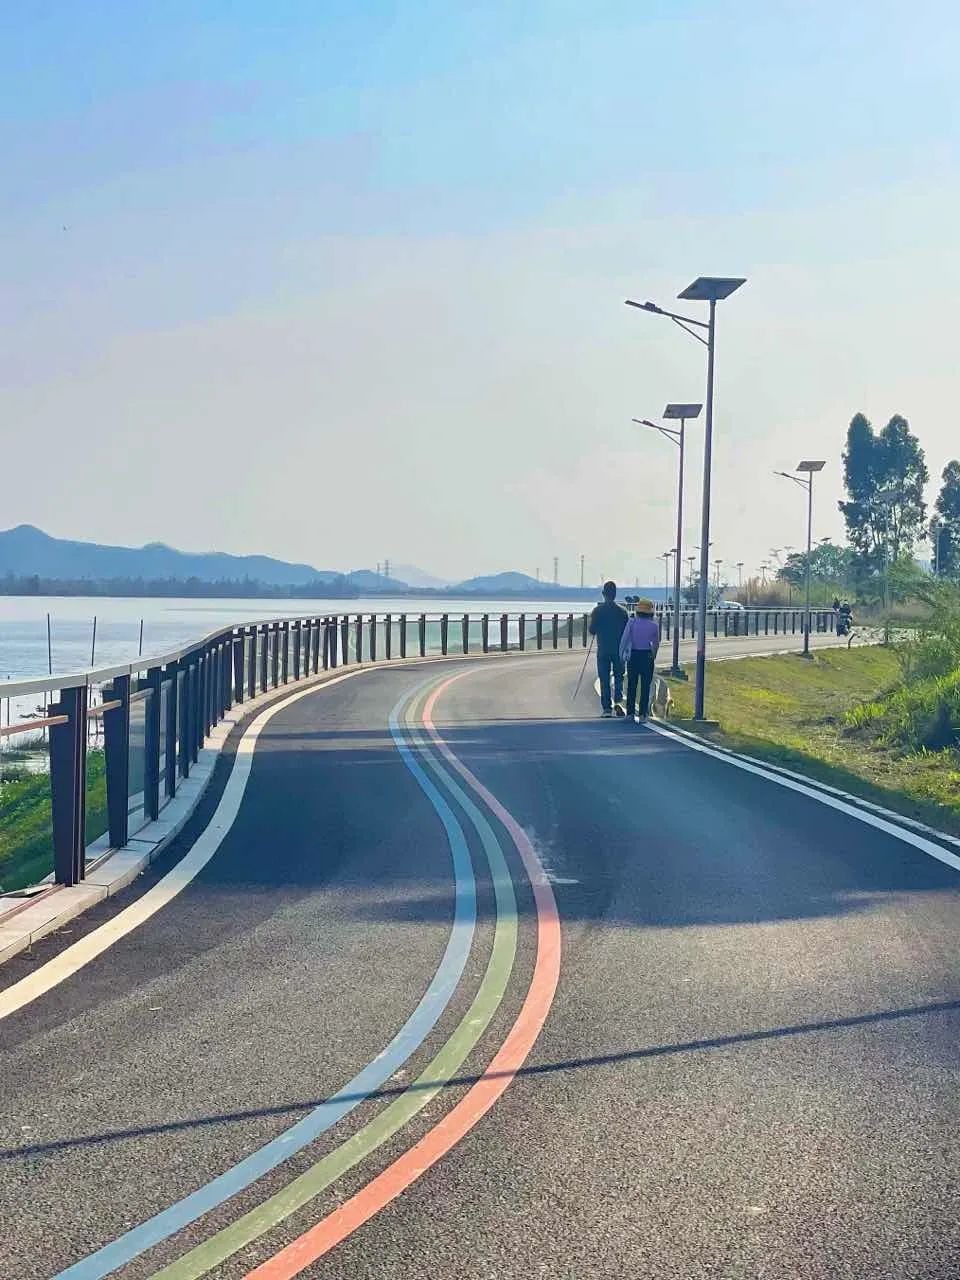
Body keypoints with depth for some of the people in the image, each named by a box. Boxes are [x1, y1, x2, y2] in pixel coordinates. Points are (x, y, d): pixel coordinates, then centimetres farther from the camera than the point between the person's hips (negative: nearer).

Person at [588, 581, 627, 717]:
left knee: (604, 679, 6)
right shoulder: (622, 611, -2)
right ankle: (618, 700, -7)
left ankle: (607, 708, 4)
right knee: (619, 676, 15)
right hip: (619, 650, 1)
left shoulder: (598, 611, -6)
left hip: (603, 650, -1)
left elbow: (592, 631, -5)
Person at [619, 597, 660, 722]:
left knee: (631, 685, 11)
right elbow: (656, 644, 5)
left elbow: (624, 640, -7)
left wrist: (621, 655, 2)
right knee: (645, 686, 5)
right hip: (647, 656, 0)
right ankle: (642, 715, 3)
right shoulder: (654, 626, -3)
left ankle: (630, 713, 11)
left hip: (633, 655, 0)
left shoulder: (632, 622, -6)